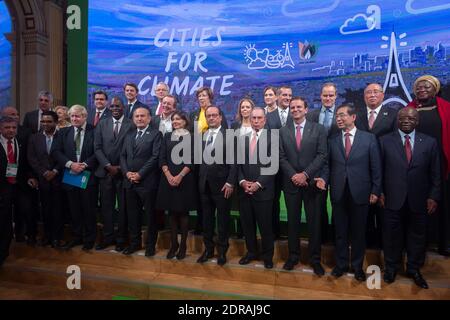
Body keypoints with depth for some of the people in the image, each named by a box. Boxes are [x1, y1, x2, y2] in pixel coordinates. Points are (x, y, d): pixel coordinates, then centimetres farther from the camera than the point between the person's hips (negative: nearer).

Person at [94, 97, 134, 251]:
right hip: (105, 172, 3)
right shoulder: (102, 124, 10)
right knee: (106, 206, 8)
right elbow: (97, 148, 4)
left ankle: (121, 238, 17)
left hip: (123, 172, -3)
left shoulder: (131, 125, -2)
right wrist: (108, 166, -8)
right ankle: (108, 237, 21)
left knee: (123, 207, 5)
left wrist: (121, 167, -10)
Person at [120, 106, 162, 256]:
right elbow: (123, 156, 12)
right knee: (132, 215, 13)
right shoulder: (129, 135, 16)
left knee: (150, 215, 5)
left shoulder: (156, 134, -3)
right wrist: (127, 172, -5)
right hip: (129, 182, 6)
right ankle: (134, 242, 28)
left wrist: (140, 174, -16)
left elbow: (155, 157, -12)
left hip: (147, 182, -5)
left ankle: (151, 244, 19)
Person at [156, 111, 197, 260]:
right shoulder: (167, 137, 11)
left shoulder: (191, 137, 1)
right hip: (168, 179, 3)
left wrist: (180, 176, -15)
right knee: (172, 212, 7)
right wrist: (168, 175, -9)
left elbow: (192, 160, -6)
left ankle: (183, 244, 14)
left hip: (185, 179, -3)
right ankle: (173, 243, 18)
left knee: (183, 212, 4)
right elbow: (162, 158, 5)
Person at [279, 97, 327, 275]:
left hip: (312, 182, -1)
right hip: (291, 182, 2)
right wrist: (293, 175, -10)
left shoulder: (318, 129, 1)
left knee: (314, 221, 5)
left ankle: (315, 258, 19)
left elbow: (322, 155, -6)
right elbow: (281, 157, 2)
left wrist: (305, 174, -14)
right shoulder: (283, 131, 7)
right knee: (292, 220, 10)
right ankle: (293, 255, 24)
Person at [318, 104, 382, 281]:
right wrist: (324, 178, -11)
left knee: (358, 232, 11)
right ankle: (341, 264, 29)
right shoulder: (332, 140, 6)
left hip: (360, 193, -1)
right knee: (340, 232, 12)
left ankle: (357, 265, 29)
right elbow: (328, 165, 7)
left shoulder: (369, 138, 0)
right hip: (338, 193, 2)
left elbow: (376, 167, 0)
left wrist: (375, 191, -3)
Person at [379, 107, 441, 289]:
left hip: (419, 200, 1)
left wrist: (434, 197, -2)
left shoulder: (430, 142, 2)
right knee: (392, 235, 12)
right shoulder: (385, 141, -1)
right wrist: (379, 192, -5)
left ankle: (414, 269, 34)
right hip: (393, 199, -1)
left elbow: (435, 173, 3)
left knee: (417, 236, 14)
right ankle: (391, 267, 31)